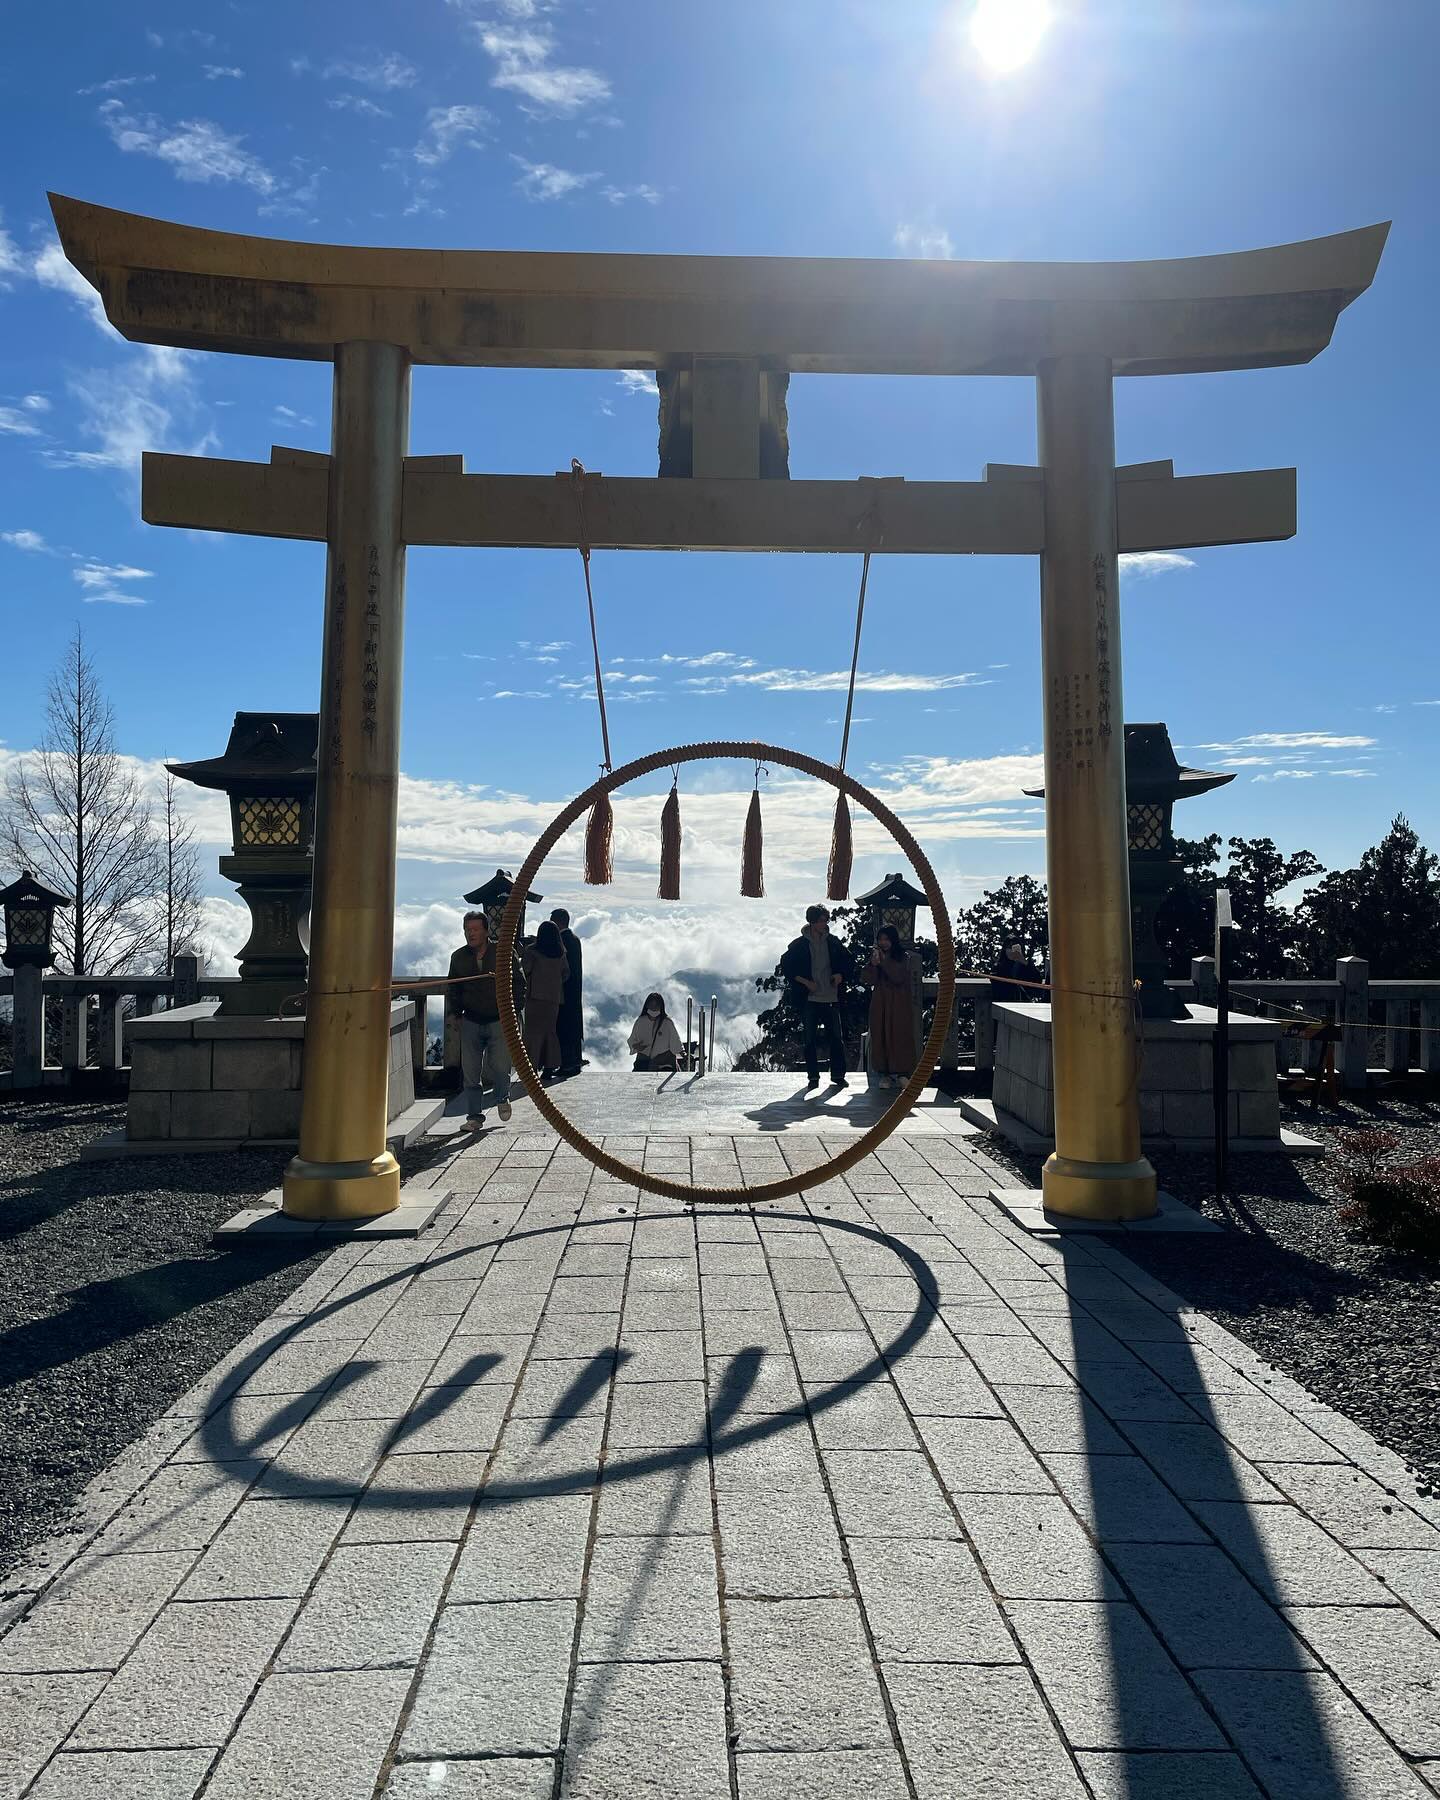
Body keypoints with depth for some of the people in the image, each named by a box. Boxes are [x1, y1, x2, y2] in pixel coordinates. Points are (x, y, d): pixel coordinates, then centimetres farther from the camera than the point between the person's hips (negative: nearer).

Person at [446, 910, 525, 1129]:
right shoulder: (459, 957, 6)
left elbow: (519, 984, 4)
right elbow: (452, 989, 19)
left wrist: (513, 1010, -2)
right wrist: (453, 1012, 9)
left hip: (499, 1021, -3)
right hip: (470, 1022, 3)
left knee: (500, 1067, -10)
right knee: (470, 1072, 3)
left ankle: (503, 1097, 22)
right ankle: (474, 1115, 16)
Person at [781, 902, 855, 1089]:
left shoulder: (833, 942, 6)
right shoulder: (800, 944, -1)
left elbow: (850, 961, 17)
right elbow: (786, 965, 1)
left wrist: (841, 975, -1)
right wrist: (805, 982, -7)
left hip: (832, 998, 2)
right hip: (810, 999, -2)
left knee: (837, 1037, 3)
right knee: (810, 1039, 2)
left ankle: (838, 1075, 13)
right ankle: (813, 1077, 10)